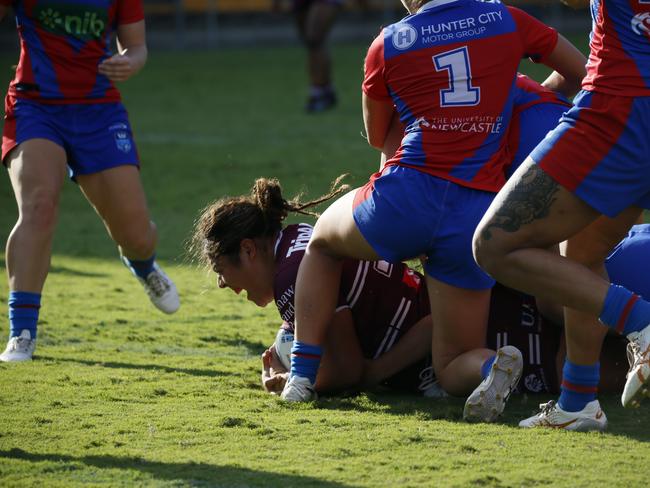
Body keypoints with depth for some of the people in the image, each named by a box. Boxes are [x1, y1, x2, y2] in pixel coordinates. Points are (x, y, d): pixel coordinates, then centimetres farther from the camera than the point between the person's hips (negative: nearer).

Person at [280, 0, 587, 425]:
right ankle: (491, 366, -21)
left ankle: (303, 373, 18)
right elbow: (582, 73, 23)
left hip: (408, 197, -1)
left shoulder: (388, 44, 9)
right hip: (480, 211, 1)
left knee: (322, 241, 33)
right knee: (453, 367, 15)